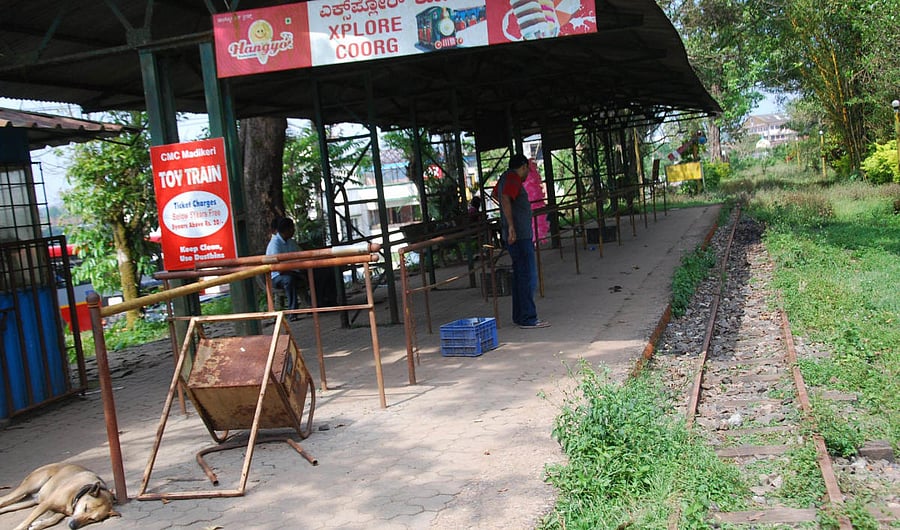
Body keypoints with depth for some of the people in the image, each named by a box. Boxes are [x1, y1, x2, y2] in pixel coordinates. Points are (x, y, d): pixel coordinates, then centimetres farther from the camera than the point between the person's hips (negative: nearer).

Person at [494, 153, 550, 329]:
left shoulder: (505, 177, 16)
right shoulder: (514, 179, -13)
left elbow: (496, 194, 35)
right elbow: (505, 199, -29)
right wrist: (511, 226, -32)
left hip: (515, 236, 10)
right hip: (520, 235, -10)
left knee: (519, 276, 14)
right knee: (528, 276, -9)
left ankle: (519, 316, 19)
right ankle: (528, 319, -8)